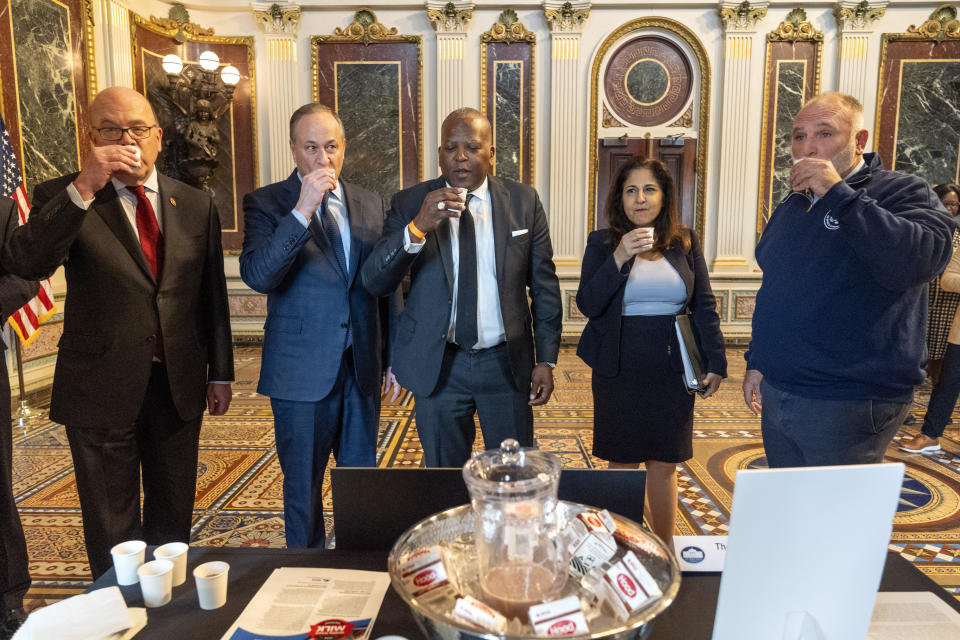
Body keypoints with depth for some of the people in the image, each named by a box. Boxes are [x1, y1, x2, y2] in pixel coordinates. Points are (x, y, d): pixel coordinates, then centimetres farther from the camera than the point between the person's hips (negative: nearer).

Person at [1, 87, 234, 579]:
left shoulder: (197, 205, 6)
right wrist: (83, 188, -28)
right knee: (111, 531, 11)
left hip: (179, 386, 3)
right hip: (102, 390, -2)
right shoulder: (62, 197, -2)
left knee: (173, 519, 17)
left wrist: (220, 374, 8)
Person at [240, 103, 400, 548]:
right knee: (303, 485, 11)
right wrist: (302, 211, -26)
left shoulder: (370, 204, 8)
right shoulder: (266, 203, -4)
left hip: (362, 366, 4)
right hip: (302, 371, -3)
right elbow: (256, 276, -20)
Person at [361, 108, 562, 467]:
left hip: (507, 362, 1)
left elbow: (544, 286, 3)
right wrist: (417, 228, -26)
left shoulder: (524, 202, 0)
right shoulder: (409, 205, -3)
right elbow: (374, 282, -11)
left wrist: (546, 359, -1)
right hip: (438, 365, 0)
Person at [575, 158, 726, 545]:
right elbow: (587, 305, -9)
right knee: (622, 464, 8)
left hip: (671, 371, 2)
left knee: (664, 465, 9)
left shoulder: (685, 244, 6)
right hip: (619, 370, -1)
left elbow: (704, 306, 9)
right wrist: (620, 258, -20)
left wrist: (715, 363, 4)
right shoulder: (602, 244, 0)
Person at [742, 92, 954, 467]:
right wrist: (757, 361, 18)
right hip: (776, 394, 7)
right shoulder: (790, 208, 14)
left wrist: (838, 194, -24)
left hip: (849, 405, -6)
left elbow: (919, 260, -28)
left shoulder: (903, 193, -7)